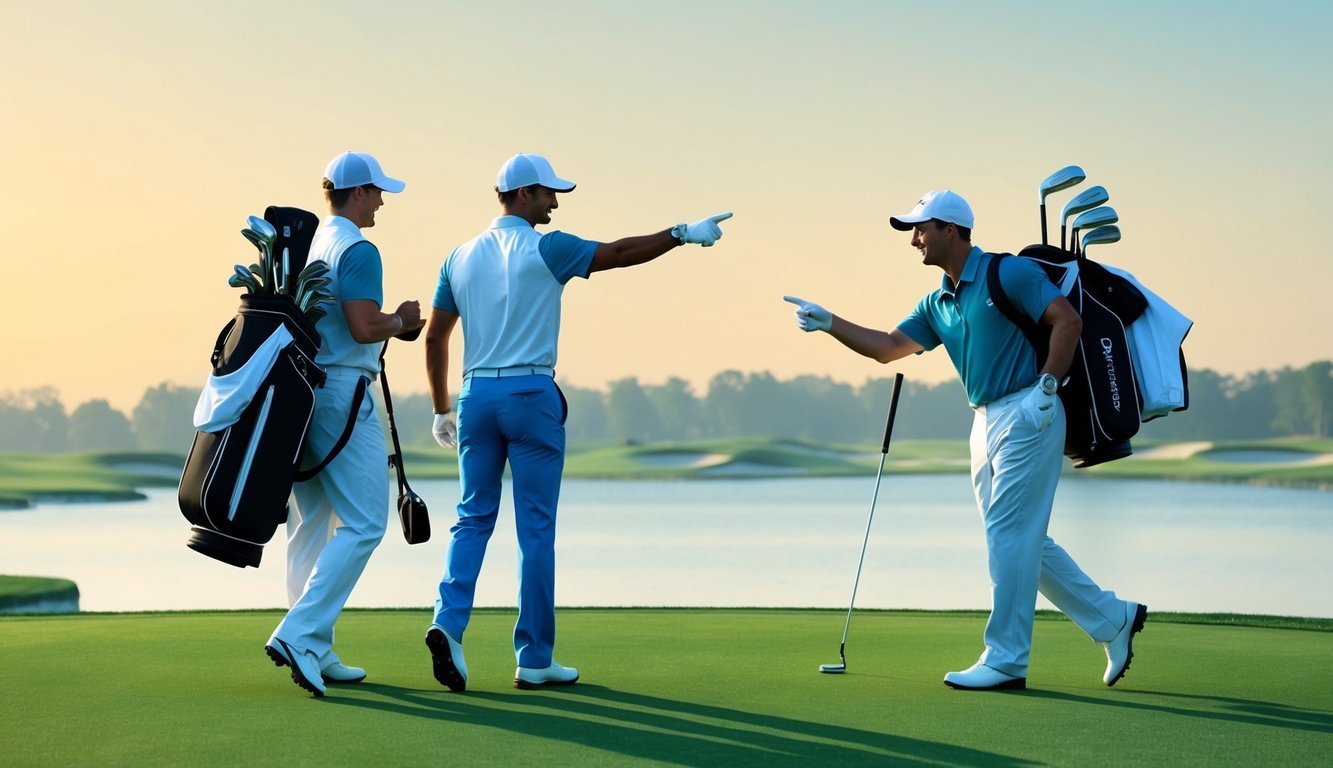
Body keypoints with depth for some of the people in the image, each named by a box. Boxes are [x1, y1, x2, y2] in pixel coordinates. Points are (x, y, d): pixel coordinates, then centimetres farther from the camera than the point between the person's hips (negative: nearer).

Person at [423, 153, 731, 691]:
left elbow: (434, 337, 10)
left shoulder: (462, 256, 9)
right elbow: (620, 253, -3)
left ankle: (448, 622, -12)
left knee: (473, 519, 10)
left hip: (476, 394, 5)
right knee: (536, 529, 1)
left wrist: (442, 410, 17)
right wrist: (684, 234, 6)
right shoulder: (546, 249, -6)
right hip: (531, 393, -5)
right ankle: (534, 659, 6)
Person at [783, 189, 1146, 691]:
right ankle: (1113, 619, 21)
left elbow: (1068, 320, -15)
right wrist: (827, 322, 9)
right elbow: (887, 348, 17)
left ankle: (1005, 659, -1)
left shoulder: (1008, 273, -10)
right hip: (987, 422, 9)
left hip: (1025, 417, -9)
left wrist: (1047, 387, -18)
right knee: (1025, 541, 10)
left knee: (1008, 535, -7)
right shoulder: (938, 303, 14)